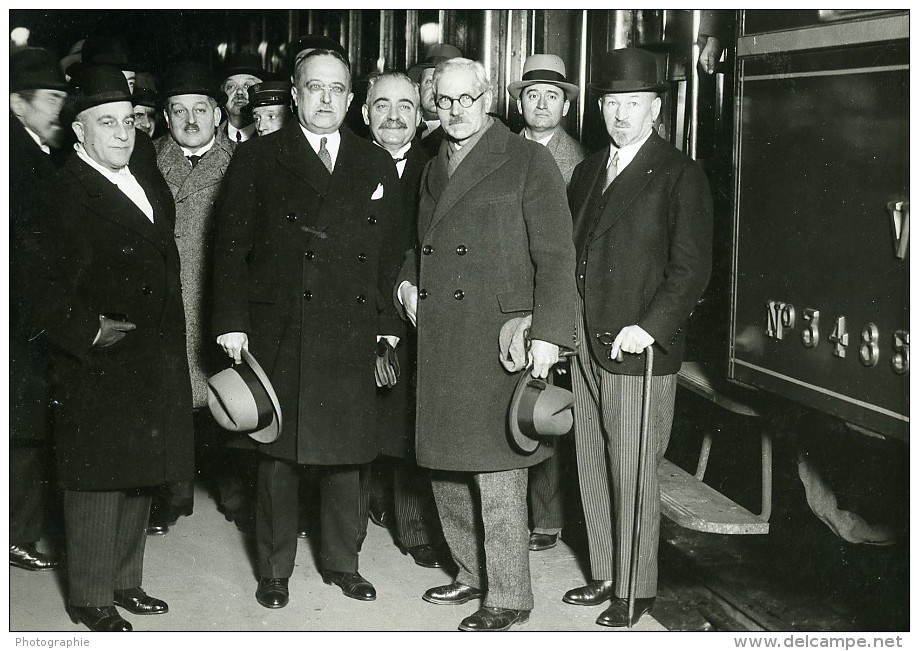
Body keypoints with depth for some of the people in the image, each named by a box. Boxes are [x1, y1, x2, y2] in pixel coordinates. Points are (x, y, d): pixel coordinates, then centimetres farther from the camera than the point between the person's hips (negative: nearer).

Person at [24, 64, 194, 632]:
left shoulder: (151, 186, 13)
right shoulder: (64, 194, -12)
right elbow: (45, 286, -16)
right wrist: (86, 330, -25)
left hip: (154, 365, 8)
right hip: (99, 370, -8)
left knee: (138, 478, 16)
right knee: (98, 483, 1)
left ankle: (124, 582, 29)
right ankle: (90, 599, 13)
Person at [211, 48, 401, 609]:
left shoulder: (376, 165, 11)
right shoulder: (258, 159, 3)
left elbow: (389, 253, 12)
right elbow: (231, 246, 0)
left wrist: (388, 326, 6)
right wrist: (233, 324, -6)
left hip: (351, 338, 2)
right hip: (279, 336, -2)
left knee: (346, 455, 9)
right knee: (279, 457, 5)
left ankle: (342, 562, 25)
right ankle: (275, 569, 19)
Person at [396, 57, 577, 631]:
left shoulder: (528, 161, -4)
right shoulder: (434, 169, 18)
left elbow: (556, 256, -8)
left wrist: (549, 333, -17)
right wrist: (408, 279, 11)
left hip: (499, 342, -7)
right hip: (439, 346, 7)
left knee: (496, 473, -5)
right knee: (446, 468, 14)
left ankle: (509, 598, 8)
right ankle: (473, 573, 31)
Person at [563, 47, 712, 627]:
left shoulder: (680, 176, -5)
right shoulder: (589, 170, 16)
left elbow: (692, 268, -10)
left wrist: (650, 326, -21)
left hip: (640, 348, -6)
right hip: (586, 346, 7)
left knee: (633, 474, 0)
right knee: (593, 469, 13)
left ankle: (636, 590, 13)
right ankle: (606, 574, 27)